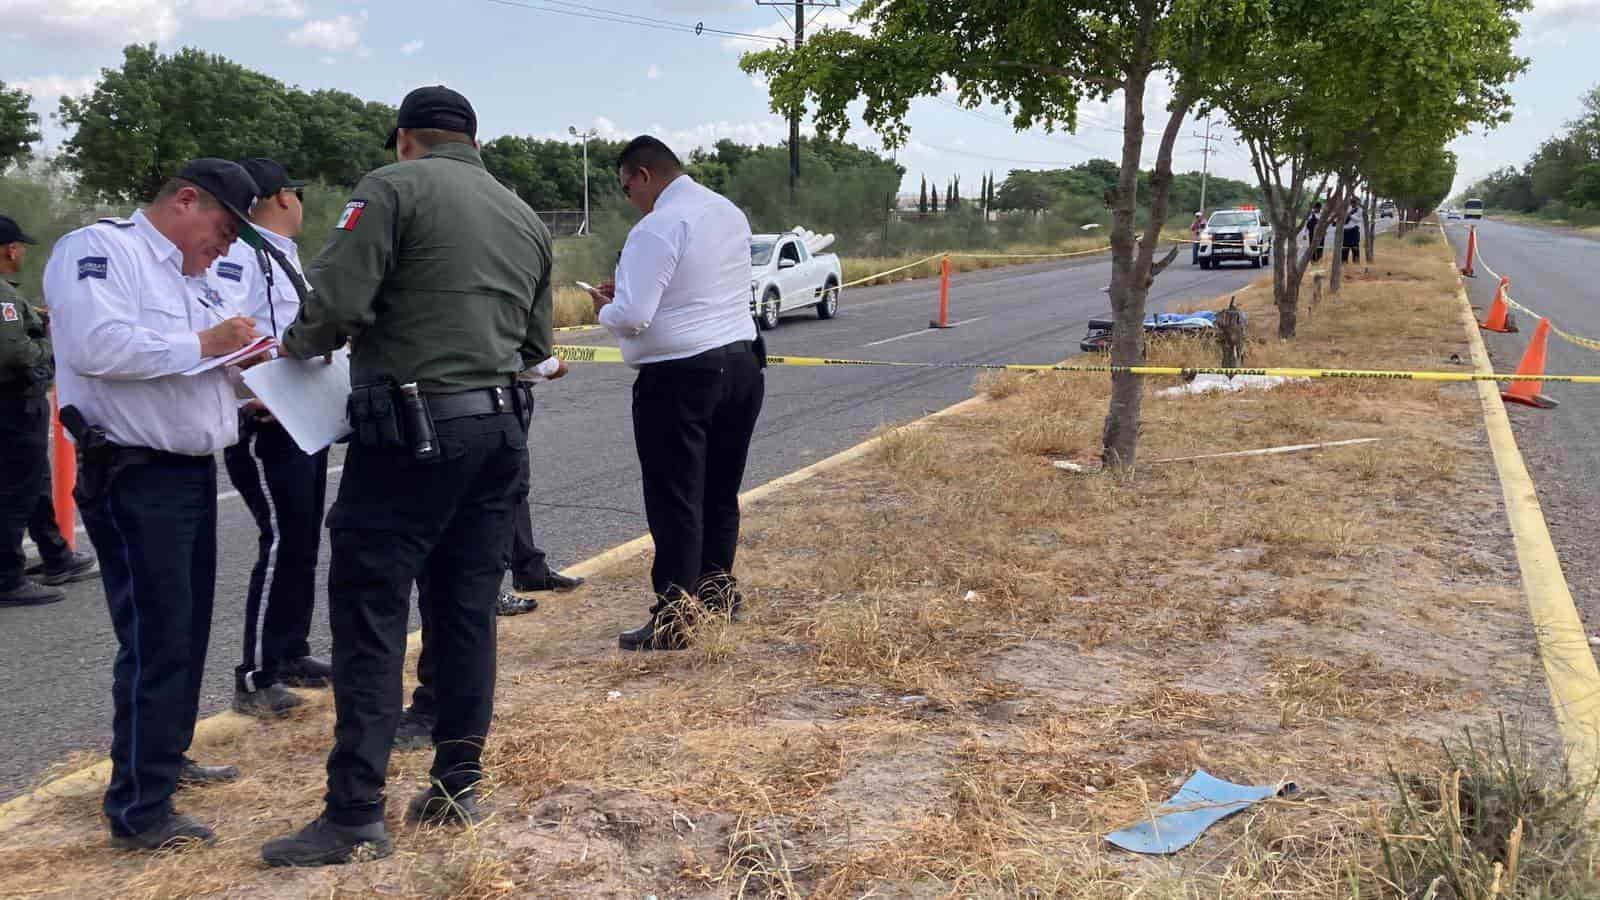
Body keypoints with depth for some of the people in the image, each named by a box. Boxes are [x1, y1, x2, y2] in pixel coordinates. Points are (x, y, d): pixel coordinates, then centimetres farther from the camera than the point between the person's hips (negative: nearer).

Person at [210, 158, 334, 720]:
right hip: (265, 426, -10)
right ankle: (255, 680, -3)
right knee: (282, 542, -10)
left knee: (303, 542, 15)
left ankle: (292, 654, 27)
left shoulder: (284, 257, 19)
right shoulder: (238, 255, -13)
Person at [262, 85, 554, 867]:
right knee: (467, 611, 12)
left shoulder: (394, 187, -5)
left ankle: (355, 816, 1)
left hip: (412, 431, -7)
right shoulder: (524, 217, 16)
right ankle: (457, 785, 19)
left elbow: (334, 302, -15)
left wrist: (298, 344, 4)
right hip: (499, 428, 7)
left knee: (369, 613, -2)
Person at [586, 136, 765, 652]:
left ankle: (672, 620, 3)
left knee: (675, 500, -1)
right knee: (721, 490, 19)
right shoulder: (730, 213, 11)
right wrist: (631, 290, 18)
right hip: (741, 362, 8)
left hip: (679, 377, -8)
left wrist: (605, 309, 1)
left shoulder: (656, 229, -16)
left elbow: (633, 316, -21)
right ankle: (717, 589, 32)